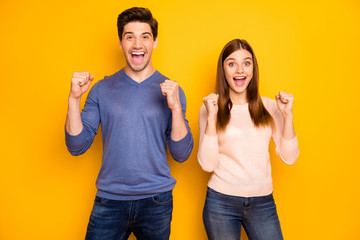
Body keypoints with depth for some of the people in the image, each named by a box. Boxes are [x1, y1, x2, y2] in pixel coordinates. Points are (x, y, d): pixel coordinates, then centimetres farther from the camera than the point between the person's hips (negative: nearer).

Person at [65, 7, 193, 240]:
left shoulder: (171, 90, -1)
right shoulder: (102, 89, 2)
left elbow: (182, 154, -6)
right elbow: (77, 146, 0)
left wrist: (175, 107, -19)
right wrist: (74, 99, -12)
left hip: (156, 201, 0)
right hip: (109, 200, 0)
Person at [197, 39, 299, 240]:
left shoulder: (269, 106, 4)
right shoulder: (210, 108, -2)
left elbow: (289, 157, 1)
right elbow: (207, 164, -10)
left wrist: (287, 116, -9)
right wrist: (211, 117, -17)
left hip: (262, 202, 2)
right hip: (221, 201, -1)